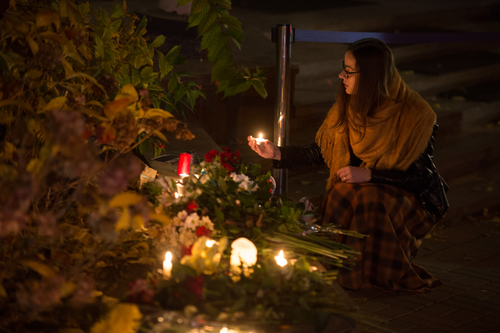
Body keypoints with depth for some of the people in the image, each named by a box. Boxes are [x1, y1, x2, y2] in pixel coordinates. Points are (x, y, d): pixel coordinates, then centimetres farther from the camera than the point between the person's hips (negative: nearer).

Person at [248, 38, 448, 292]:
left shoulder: (414, 114, -16)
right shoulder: (347, 107, 0)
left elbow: (421, 177, -17)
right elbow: (319, 153, 7)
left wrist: (369, 175, -25)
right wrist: (277, 154, -4)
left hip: (409, 197, -5)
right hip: (357, 190, 5)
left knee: (368, 200, -34)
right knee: (343, 194, -27)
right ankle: (339, 269, -9)